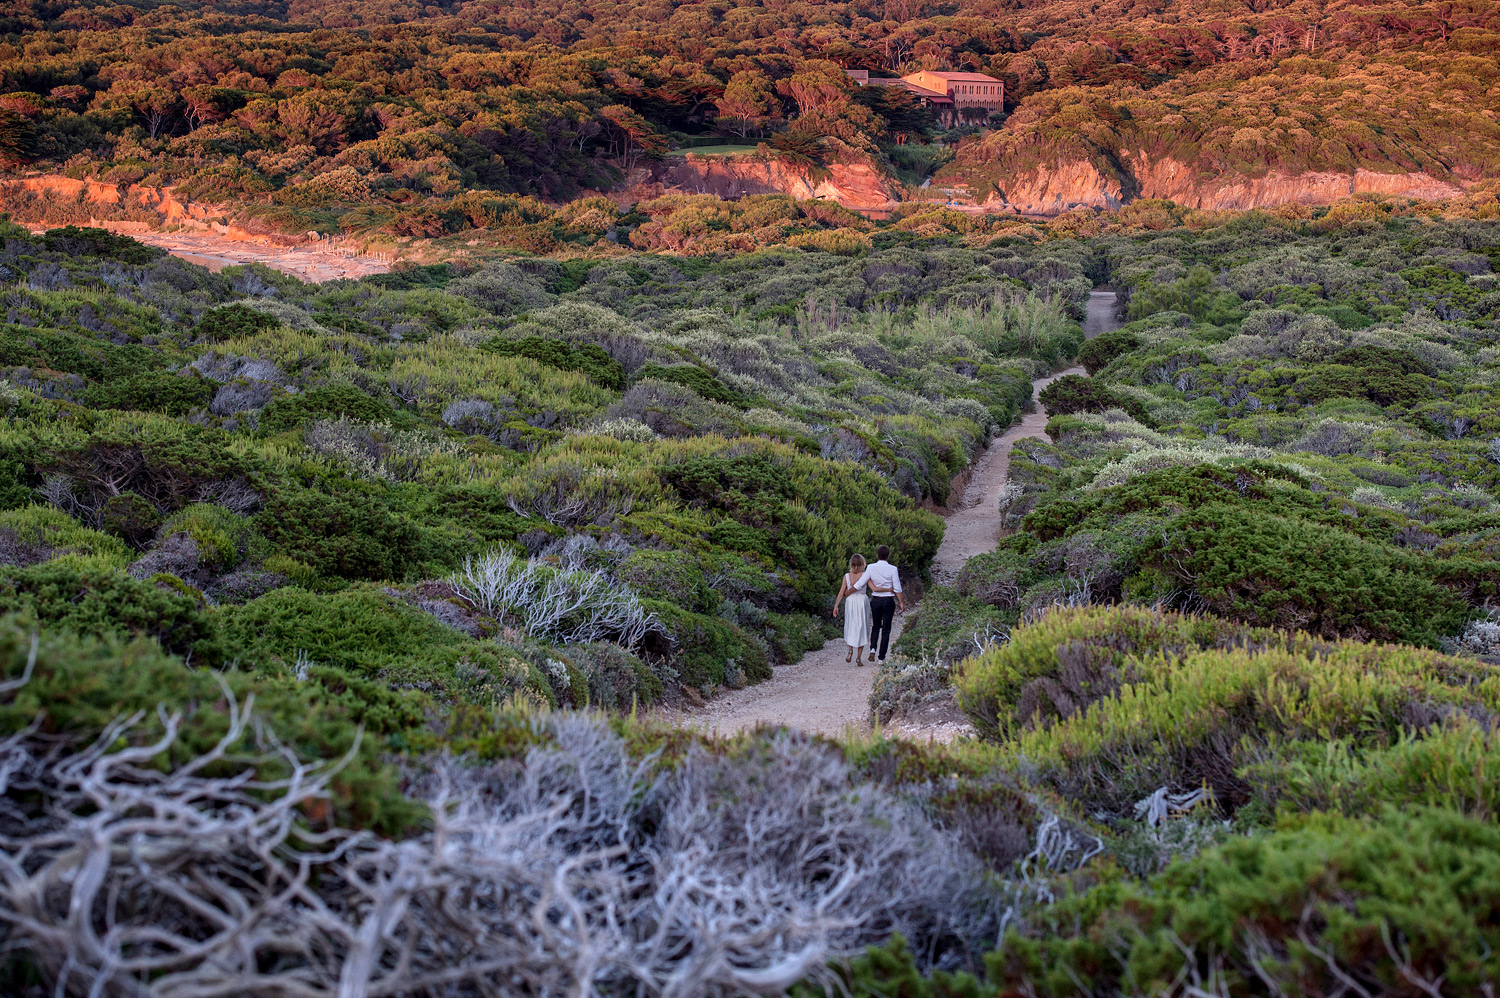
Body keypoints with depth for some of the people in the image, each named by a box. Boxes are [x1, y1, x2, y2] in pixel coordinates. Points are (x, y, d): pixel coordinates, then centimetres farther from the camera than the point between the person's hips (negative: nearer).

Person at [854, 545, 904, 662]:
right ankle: (882, 657, 8)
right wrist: (901, 603, -1)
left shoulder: (871, 568, -7)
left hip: (875, 600, 2)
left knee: (876, 626, 20)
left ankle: (873, 649, -3)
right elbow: (897, 589, -10)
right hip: (888, 601, -2)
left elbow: (860, 584, -6)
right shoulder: (892, 569, -11)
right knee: (886, 629, 9)